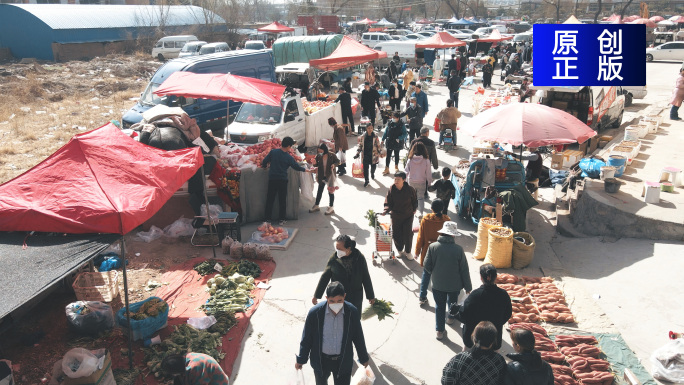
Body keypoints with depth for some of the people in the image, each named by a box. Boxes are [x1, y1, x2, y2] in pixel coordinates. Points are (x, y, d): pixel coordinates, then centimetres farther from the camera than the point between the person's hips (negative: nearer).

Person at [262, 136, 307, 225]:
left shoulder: (273, 152, -5)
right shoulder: (289, 157, -8)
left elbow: (264, 162, 0)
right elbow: (297, 167, 1)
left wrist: (265, 166, 23)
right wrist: (305, 169, 19)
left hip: (272, 180, 2)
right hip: (282, 180, -2)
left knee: (270, 199, 9)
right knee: (282, 200, 8)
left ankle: (267, 218, 13)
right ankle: (281, 219, 11)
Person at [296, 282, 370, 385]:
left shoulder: (353, 312, -17)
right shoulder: (315, 312, -21)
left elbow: (358, 337, -3)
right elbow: (307, 338, -8)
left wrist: (364, 358, 9)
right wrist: (301, 359, 1)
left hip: (343, 361, 0)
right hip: (321, 360, 0)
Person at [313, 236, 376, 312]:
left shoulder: (359, 258, -12)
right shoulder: (334, 259, -13)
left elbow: (366, 278, 0)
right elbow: (325, 277, -2)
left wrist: (370, 296, 8)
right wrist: (316, 296, 4)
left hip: (356, 298, 1)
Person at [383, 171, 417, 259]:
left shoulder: (410, 189, -12)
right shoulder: (391, 190, -11)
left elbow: (415, 201, 5)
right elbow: (388, 203, -9)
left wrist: (414, 209, 7)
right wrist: (386, 210, -25)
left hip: (408, 215, -1)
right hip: (395, 216, 1)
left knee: (408, 234, 0)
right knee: (396, 234, 8)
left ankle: (408, 251, 23)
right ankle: (400, 250, 34)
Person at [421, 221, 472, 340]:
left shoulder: (432, 247, -18)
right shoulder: (458, 249, -21)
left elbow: (427, 267, -9)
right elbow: (464, 270, -13)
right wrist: (468, 286, 0)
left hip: (438, 284, 0)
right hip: (455, 284, 0)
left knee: (439, 306, 15)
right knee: (452, 302, 28)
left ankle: (440, 330, 21)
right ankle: (451, 317, 52)